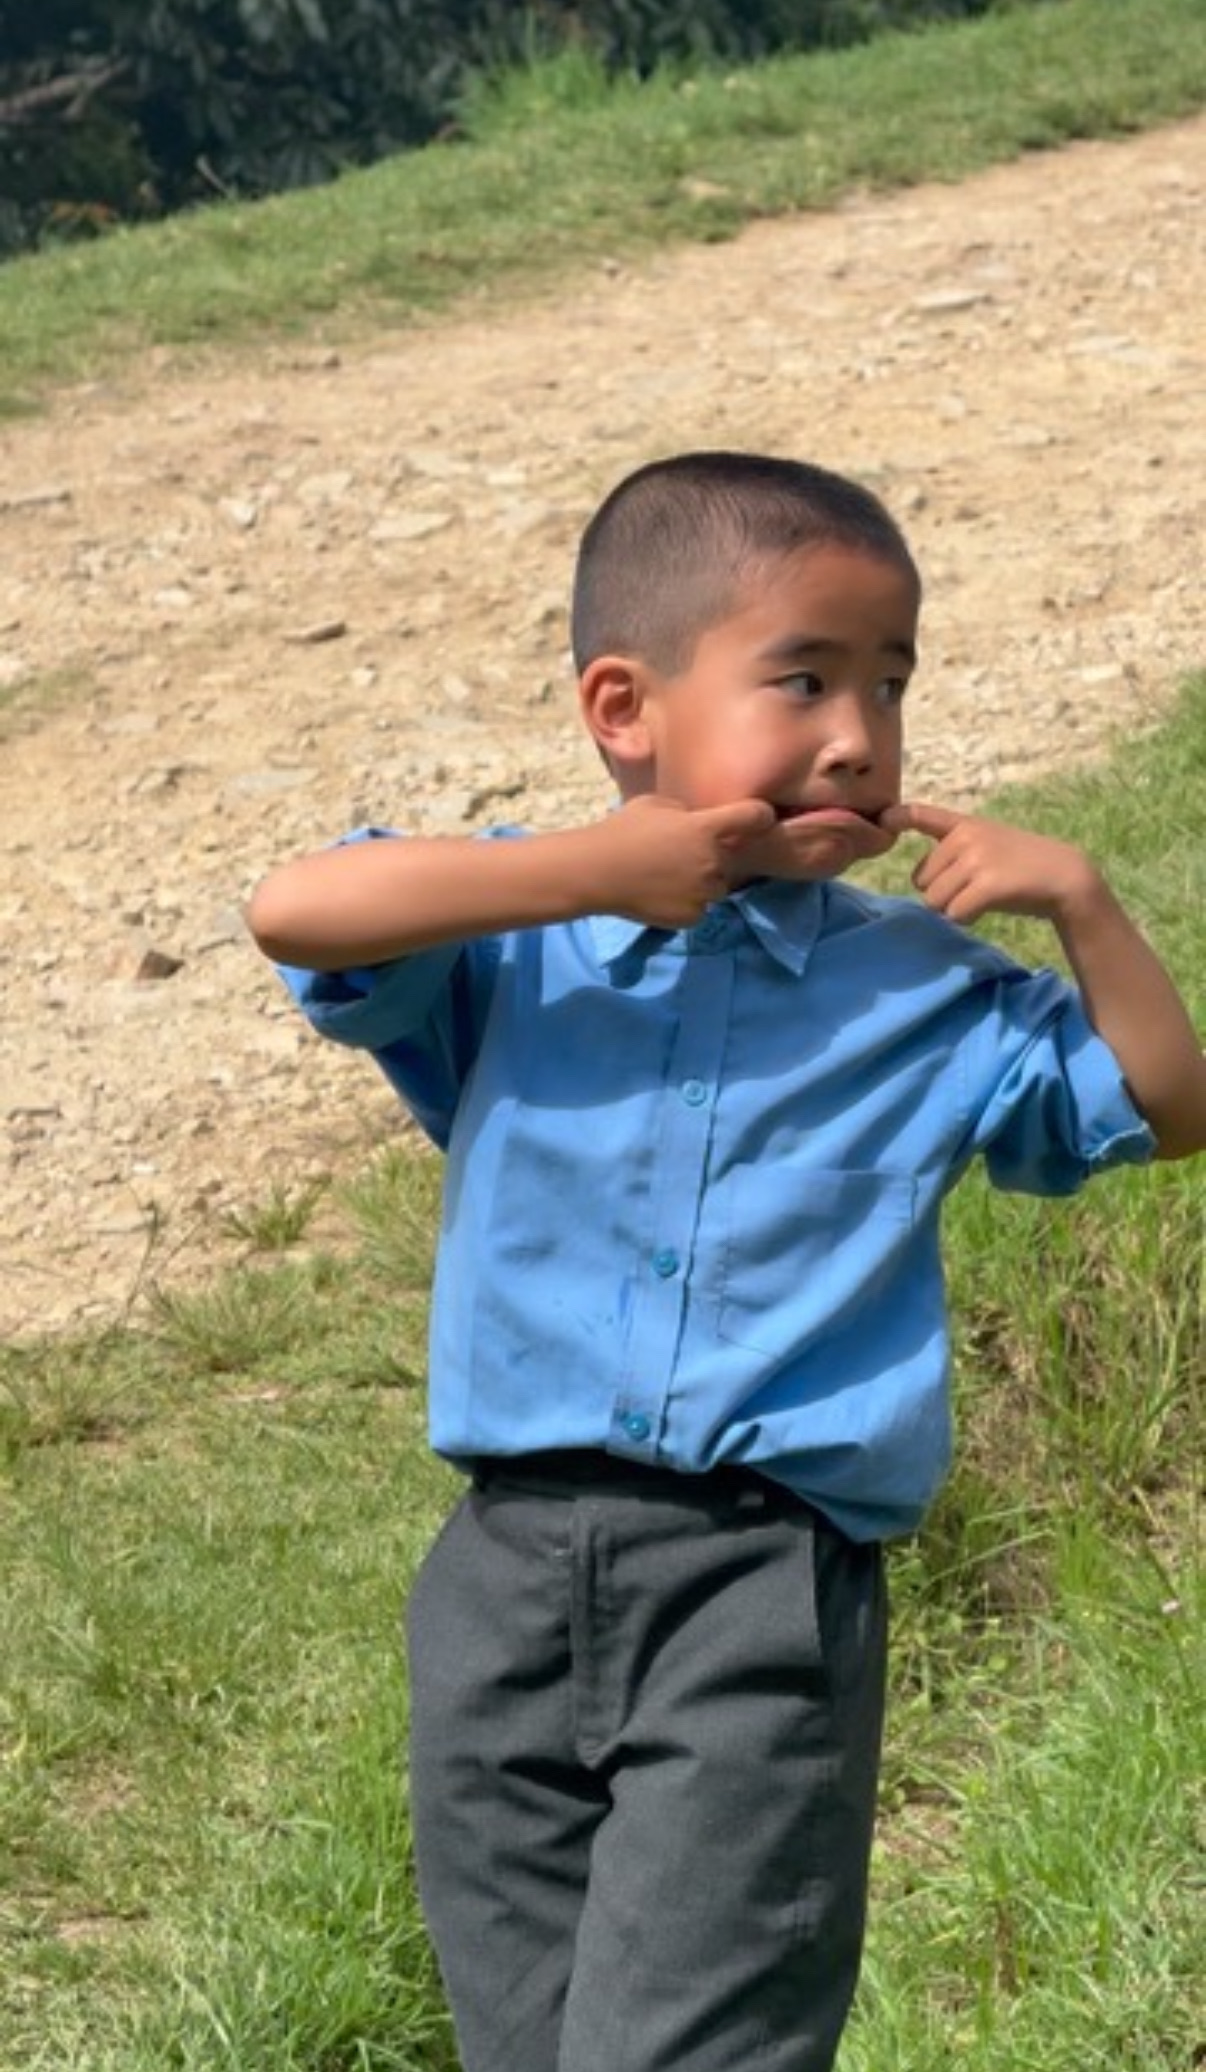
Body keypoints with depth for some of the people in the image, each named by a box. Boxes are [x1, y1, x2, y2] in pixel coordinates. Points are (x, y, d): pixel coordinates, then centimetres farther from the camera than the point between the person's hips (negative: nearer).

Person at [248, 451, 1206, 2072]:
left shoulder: (927, 989, 7)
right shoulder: (520, 937, 3)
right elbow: (294, 913, -15)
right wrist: (595, 870, -15)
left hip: (770, 1591, -1)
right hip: (514, 1575, 1)